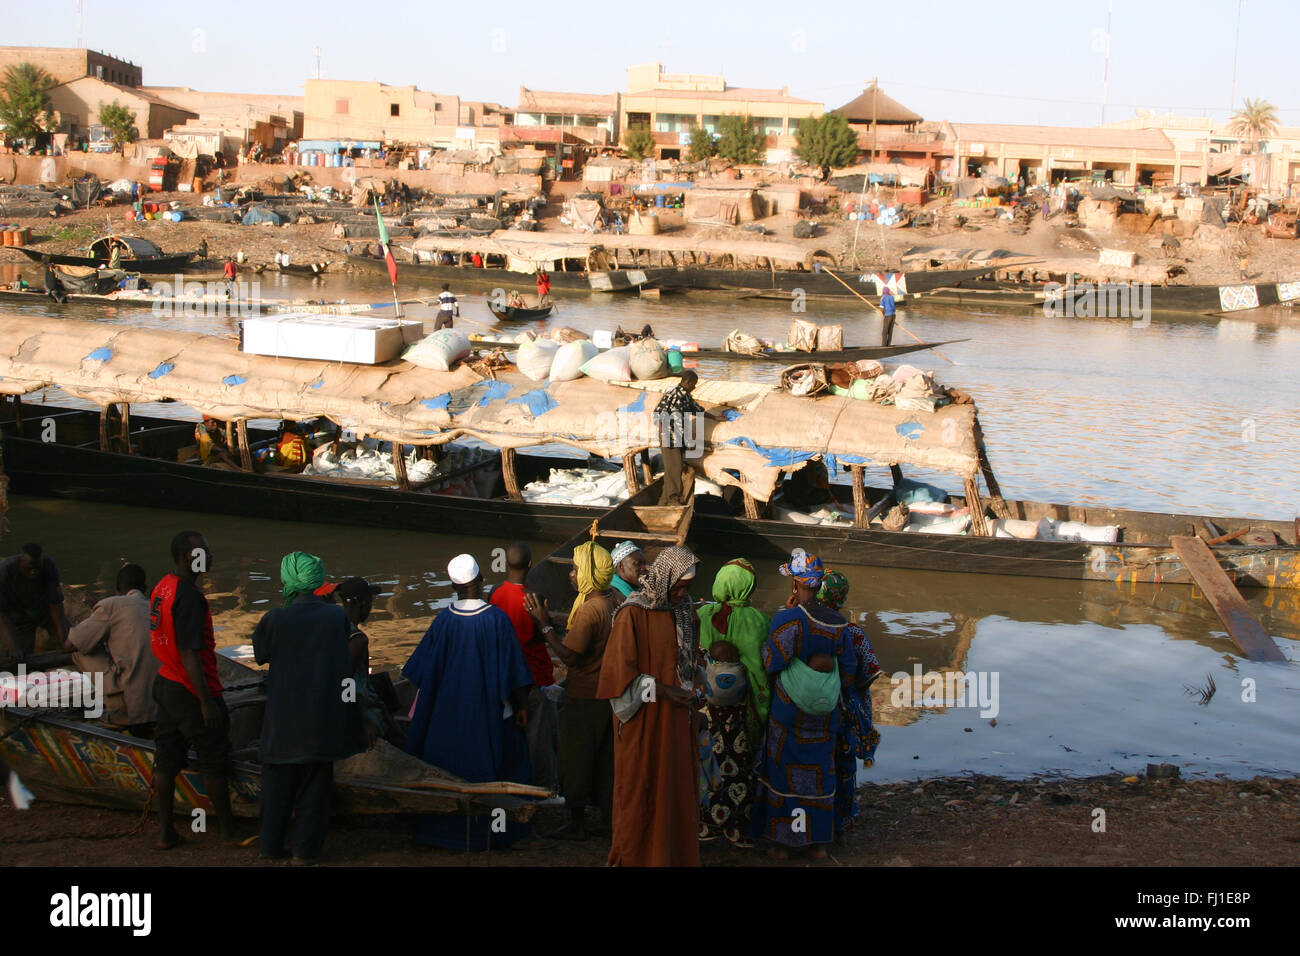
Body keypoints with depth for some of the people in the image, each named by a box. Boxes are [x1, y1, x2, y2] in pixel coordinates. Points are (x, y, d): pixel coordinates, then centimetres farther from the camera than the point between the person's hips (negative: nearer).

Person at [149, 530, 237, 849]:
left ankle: (165, 832, 19)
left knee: (166, 762, 12)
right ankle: (228, 829, 18)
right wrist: (207, 701, -22)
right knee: (214, 763, 6)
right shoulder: (188, 596, -23)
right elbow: (189, 654, -25)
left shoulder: (163, 586, 7)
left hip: (165, 683, 9)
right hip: (191, 691, -9)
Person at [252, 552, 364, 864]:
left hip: (284, 717, -1)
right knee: (315, 783, 11)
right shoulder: (337, 616, -7)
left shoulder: (274, 619, -12)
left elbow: (260, 654, 2)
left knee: (278, 781, 15)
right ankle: (306, 850, 15)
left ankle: (271, 845, 24)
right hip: (324, 718, 1)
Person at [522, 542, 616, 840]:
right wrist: (550, 623, 6)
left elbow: (568, 656, -23)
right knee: (605, 757, 16)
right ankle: (609, 817, 24)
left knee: (575, 760, 3)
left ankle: (577, 823, 11)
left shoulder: (588, 610, -23)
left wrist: (545, 624, -17)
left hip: (585, 698, -8)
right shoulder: (613, 600, 4)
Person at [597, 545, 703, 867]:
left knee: (679, 789, 9)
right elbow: (618, 671, -14)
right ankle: (636, 856, 14)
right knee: (643, 790, 2)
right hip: (644, 721, -6)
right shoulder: (633, 613, -13)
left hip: (679, 720, 6)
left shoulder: (684, 612, 8)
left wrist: (693, 691, 4)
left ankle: (678, 854, 19)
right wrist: (661, 690, -18)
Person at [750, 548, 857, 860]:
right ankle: (818, 841, 22)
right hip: (823, 716, 4)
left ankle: (782, 841, 15)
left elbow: (771, 662, -18)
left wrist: (782, 617, -8)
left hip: (788, 714, -4)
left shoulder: (788, 618, -18)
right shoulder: (837, 623, -2)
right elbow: (849, 671, 4)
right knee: (819, 772, 15)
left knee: (784, 772, 9)